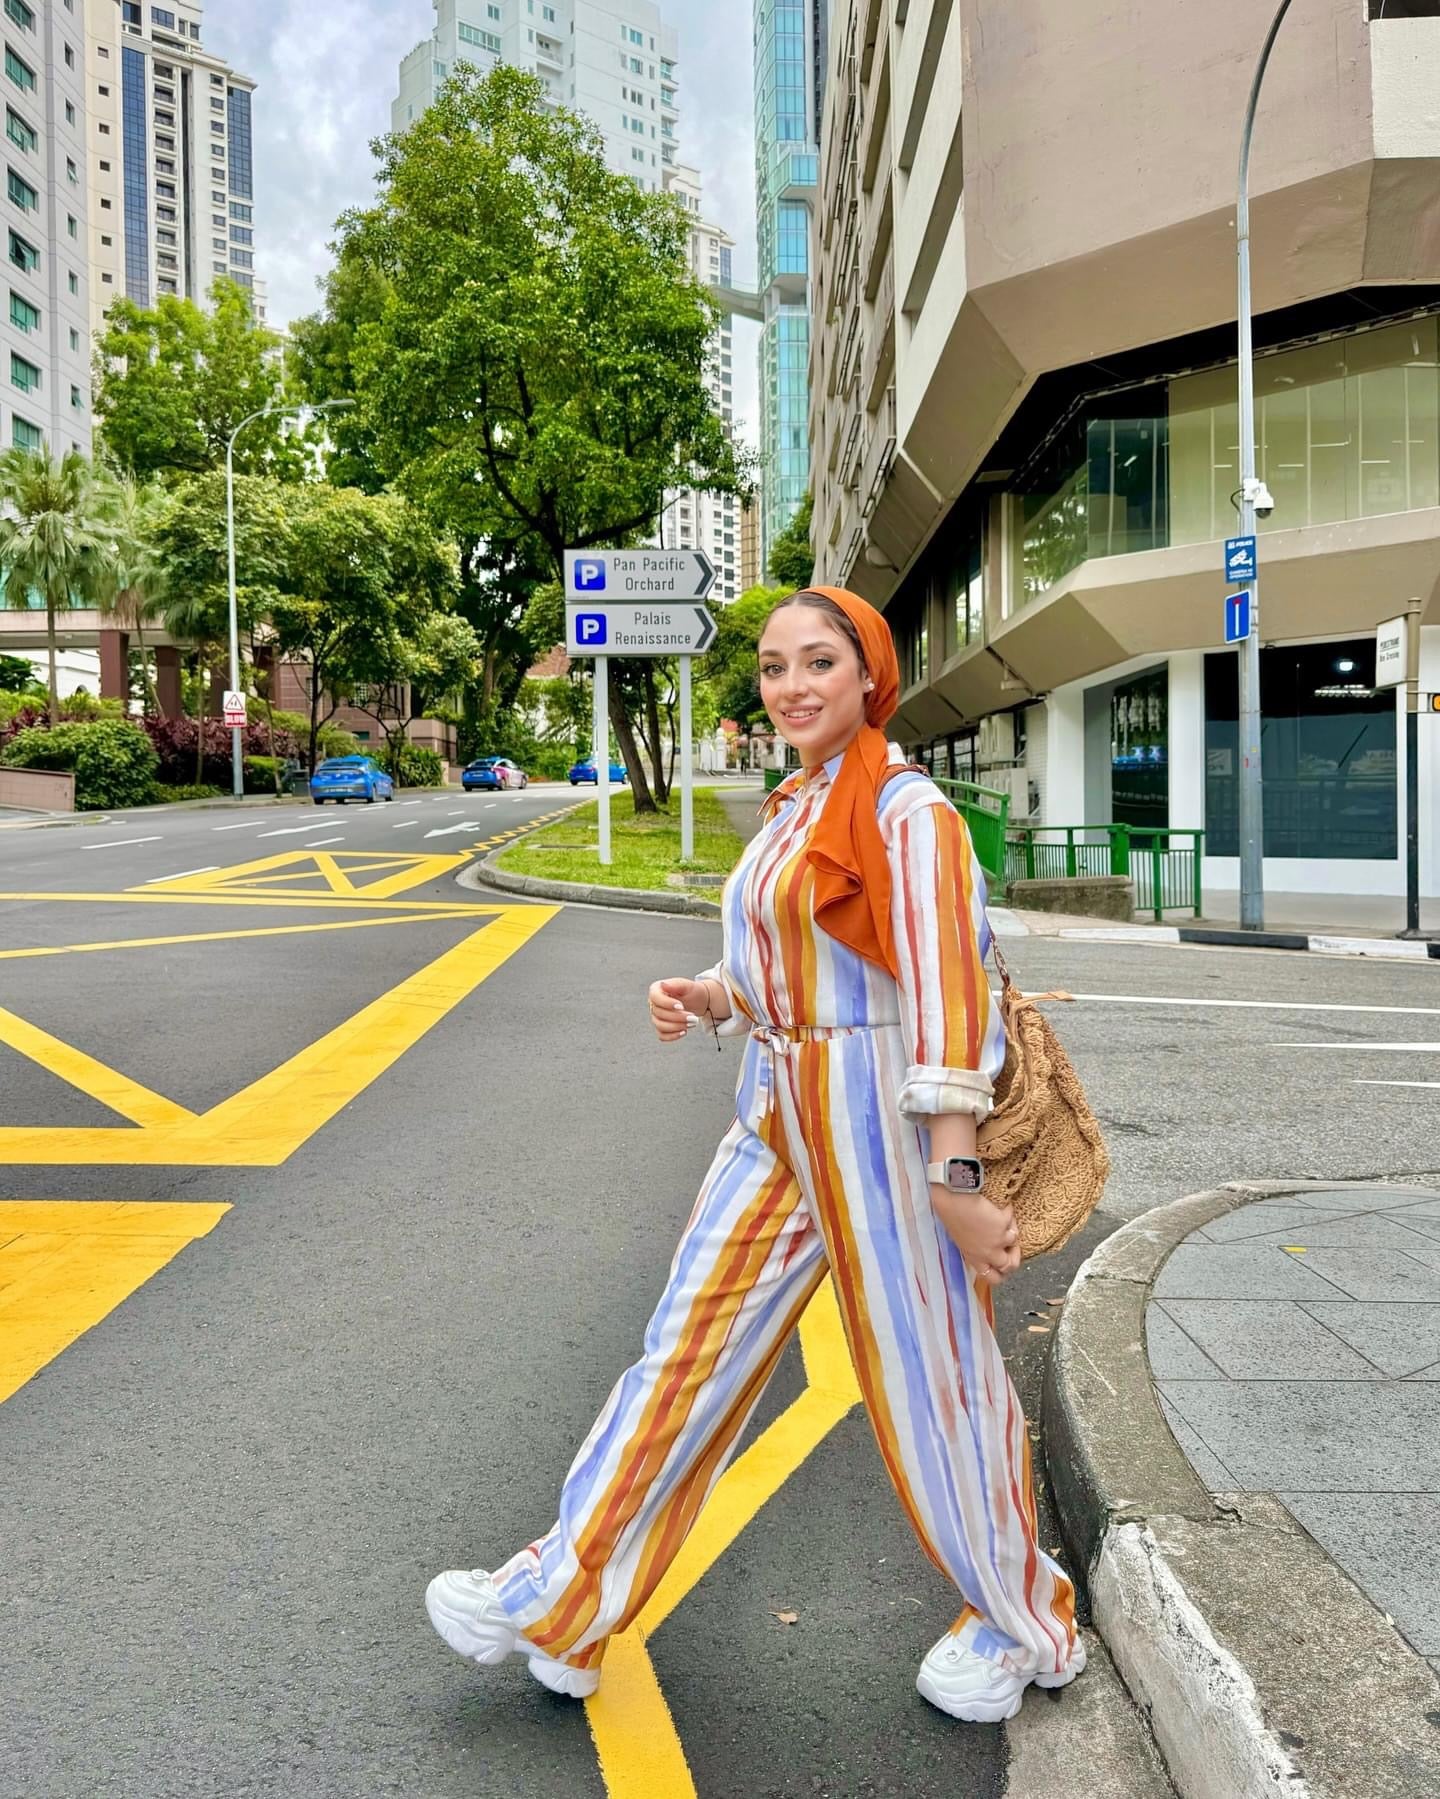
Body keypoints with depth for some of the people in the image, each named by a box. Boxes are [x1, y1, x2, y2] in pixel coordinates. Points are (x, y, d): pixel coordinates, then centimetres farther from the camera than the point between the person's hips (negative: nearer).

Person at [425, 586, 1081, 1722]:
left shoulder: (906, 810, -14)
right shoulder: (794, 809, 12)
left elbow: (949, 999, -19)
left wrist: (954, 1181, -22)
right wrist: (702, 998, 1)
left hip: (882, 1120, -8)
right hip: (777, 1119, 8)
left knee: (931, 1376, 7)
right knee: (687, 1350, 11)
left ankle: (1024, 1625, 32)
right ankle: (562, 1603, 24)